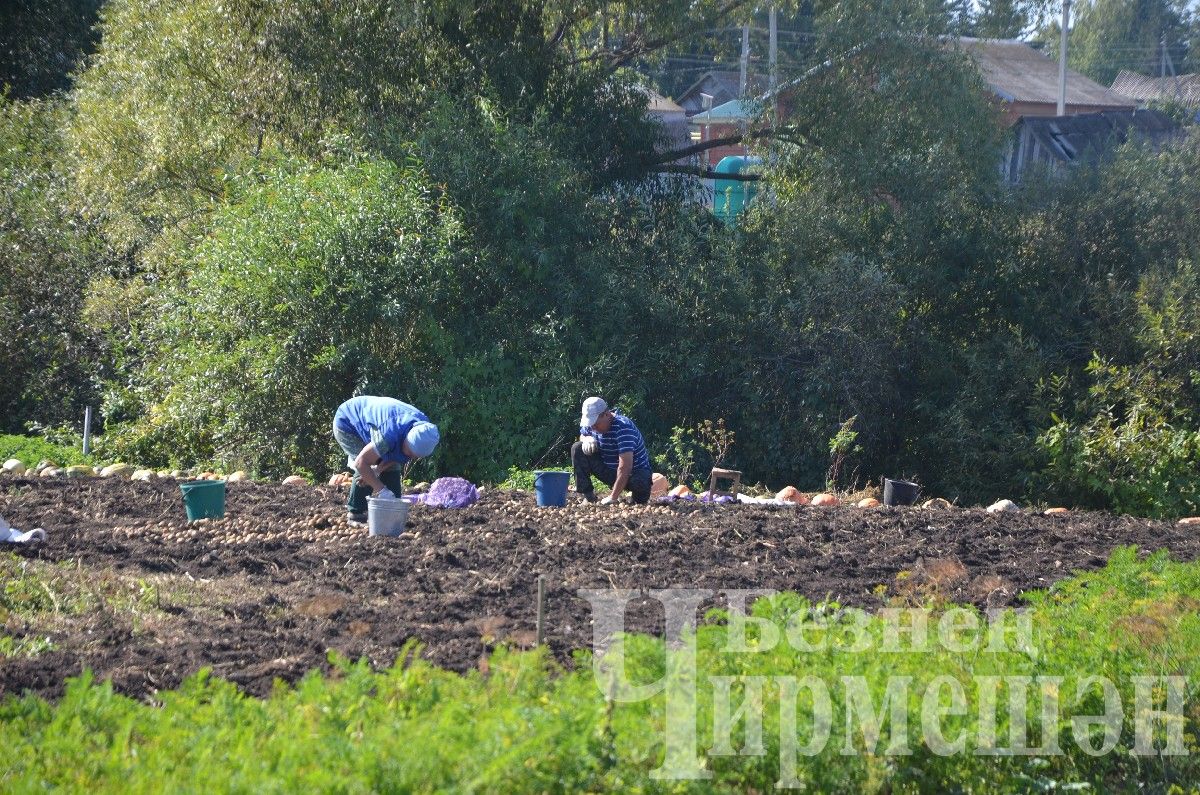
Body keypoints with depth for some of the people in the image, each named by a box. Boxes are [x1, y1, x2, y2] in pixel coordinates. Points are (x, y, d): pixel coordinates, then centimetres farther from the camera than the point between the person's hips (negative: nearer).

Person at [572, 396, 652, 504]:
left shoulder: (622, 427, -30)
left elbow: (625, 466, -36)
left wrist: (613, 498, -39)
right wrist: (586, 439, -12)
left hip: (633, 473, -6)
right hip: (609, 473, 6)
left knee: (639, 482, -42)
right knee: (577, 448, -10)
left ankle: (639, 498, -5)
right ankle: (587, 496, -9)